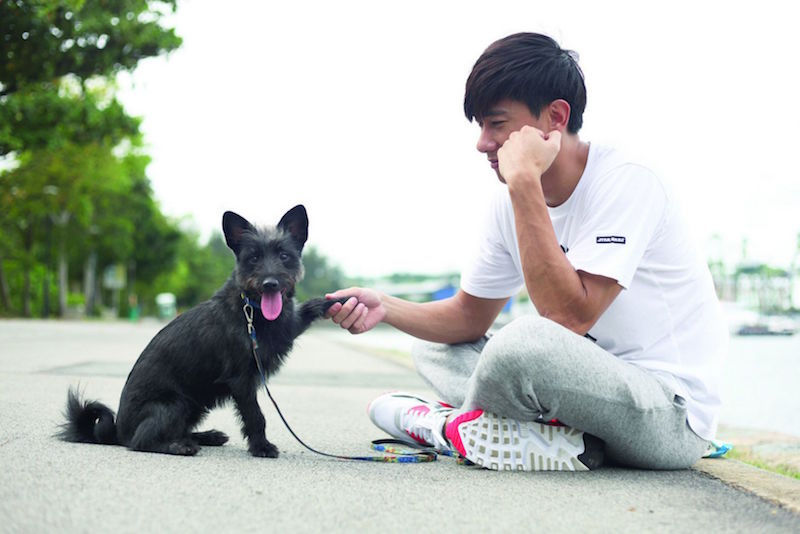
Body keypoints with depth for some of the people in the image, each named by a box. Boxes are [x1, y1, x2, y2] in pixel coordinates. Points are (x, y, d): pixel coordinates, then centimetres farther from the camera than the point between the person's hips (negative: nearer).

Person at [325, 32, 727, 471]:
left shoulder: (624, 184, -19)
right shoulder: (514, 202, 5)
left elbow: (569, 316, -31)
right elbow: (469, 316, 12)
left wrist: (524, 183, -29)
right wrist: (385, 308, -7)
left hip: (673, 416, -9)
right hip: (595, 385, 9)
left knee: (528, 342, -36)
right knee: (434, 348, 8)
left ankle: (443, 423, -4)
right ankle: (565, 440, -16)